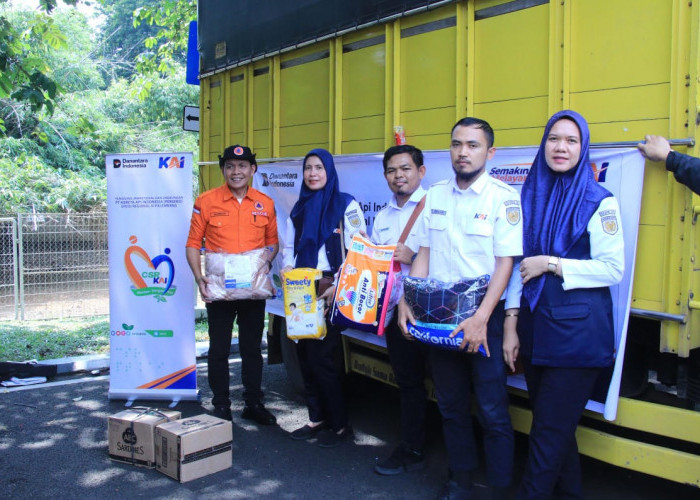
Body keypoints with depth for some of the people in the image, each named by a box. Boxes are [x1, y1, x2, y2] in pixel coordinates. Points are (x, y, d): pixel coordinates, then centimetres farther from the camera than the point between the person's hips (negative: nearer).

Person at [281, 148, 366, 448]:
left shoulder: (345, 205, -4)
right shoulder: (299, 208, 14)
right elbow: (289, 247, 19)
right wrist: (287, 268, -2)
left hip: (332, 292, -6)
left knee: (320, 358, -7)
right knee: (304, 355, 7)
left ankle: (340, 424, 9)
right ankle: (317, 419, 22)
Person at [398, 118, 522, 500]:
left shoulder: (504, 197, -8)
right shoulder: (435, 195, 7)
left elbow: (505, 263, -13)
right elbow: (423, 254, 9)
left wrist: (480, 319, -20)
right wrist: (407, 302, -3)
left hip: (484, 316, -5)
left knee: (492, 411, 0)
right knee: (451, 405, 15)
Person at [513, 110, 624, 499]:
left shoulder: (599, 201, -6)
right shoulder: (531, 196, 9)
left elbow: (613, 269, -9)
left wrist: (551, 264, -15)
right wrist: (512, 318, 5)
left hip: (577, 330, -5)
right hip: (535, 323, 5)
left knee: (550, 428, -1)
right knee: (554, 424, 16)